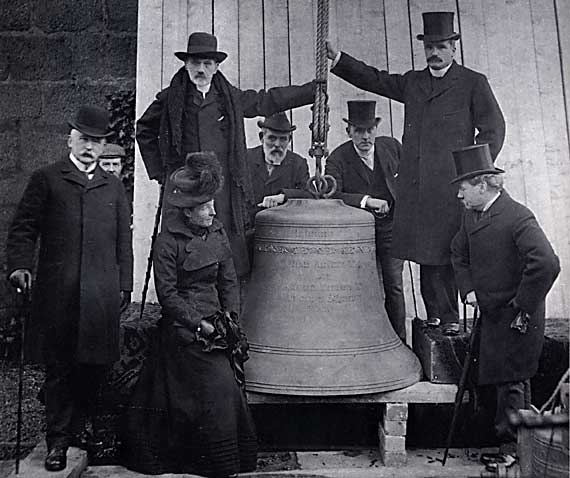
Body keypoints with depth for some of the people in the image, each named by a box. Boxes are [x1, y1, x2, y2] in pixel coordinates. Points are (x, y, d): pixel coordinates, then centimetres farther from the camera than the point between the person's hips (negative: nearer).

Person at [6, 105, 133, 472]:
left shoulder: (114, 187, 17)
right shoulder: (46, 180, 9)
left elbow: (124, 242, 15)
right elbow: (23, 229, 4)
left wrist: (124, 286, 10)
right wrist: (20, 265, -12)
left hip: (102, 293, 3)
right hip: (57, 293, -2)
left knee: (95, 364, 7)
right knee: (59, 366, 4)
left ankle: (79, 426, 26)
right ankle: (58, 440, 16)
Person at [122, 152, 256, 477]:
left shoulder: (217, 233, 8)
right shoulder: (168, 242, -9)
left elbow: (229, 282, 10)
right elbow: (167, 294, -10)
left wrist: (230, 317, -3)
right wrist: (200, 324, -14)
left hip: (216, 322, 5)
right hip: (184, 330, -5)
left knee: (230, 388, 1)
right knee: (217, 389, -9)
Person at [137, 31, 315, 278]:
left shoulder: (231, 98, 11)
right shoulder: (170, 98, 9)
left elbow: (269, 100, 19)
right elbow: (144, 130, 23)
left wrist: (316, 89, 18)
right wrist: (158, 172, 15)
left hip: (224, 191, 1)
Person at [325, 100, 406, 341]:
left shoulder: (392, 146, 1)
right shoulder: (338, 158, -10)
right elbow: (331, 196, -23)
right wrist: (366, 200, -29)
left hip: (391, 226, 2)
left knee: (394, 285, 2)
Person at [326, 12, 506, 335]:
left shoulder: (473, 83, 8)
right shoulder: (412, 82, 20)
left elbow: (493, 129, 6)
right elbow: (373, 79, 19)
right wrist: (337, 57, 8)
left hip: (452, 185, -4)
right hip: (415, 186, 4)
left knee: (448, 252, -3)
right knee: (425, 251, 3)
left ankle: (450, 318, 8)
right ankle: (436, 316, 12)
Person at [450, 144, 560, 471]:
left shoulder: (518, 217, -21)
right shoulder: (472, 215, 5)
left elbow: (547, 264, -30)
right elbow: (459, 254, 19)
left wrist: (522, 305, -22)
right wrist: (469, 289, 6)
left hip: (517, 317, -9)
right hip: (491, 313, 9)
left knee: (511, 380, 1)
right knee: (492, 381, 17)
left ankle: (512, 447, 19)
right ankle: (525, 441, 36)